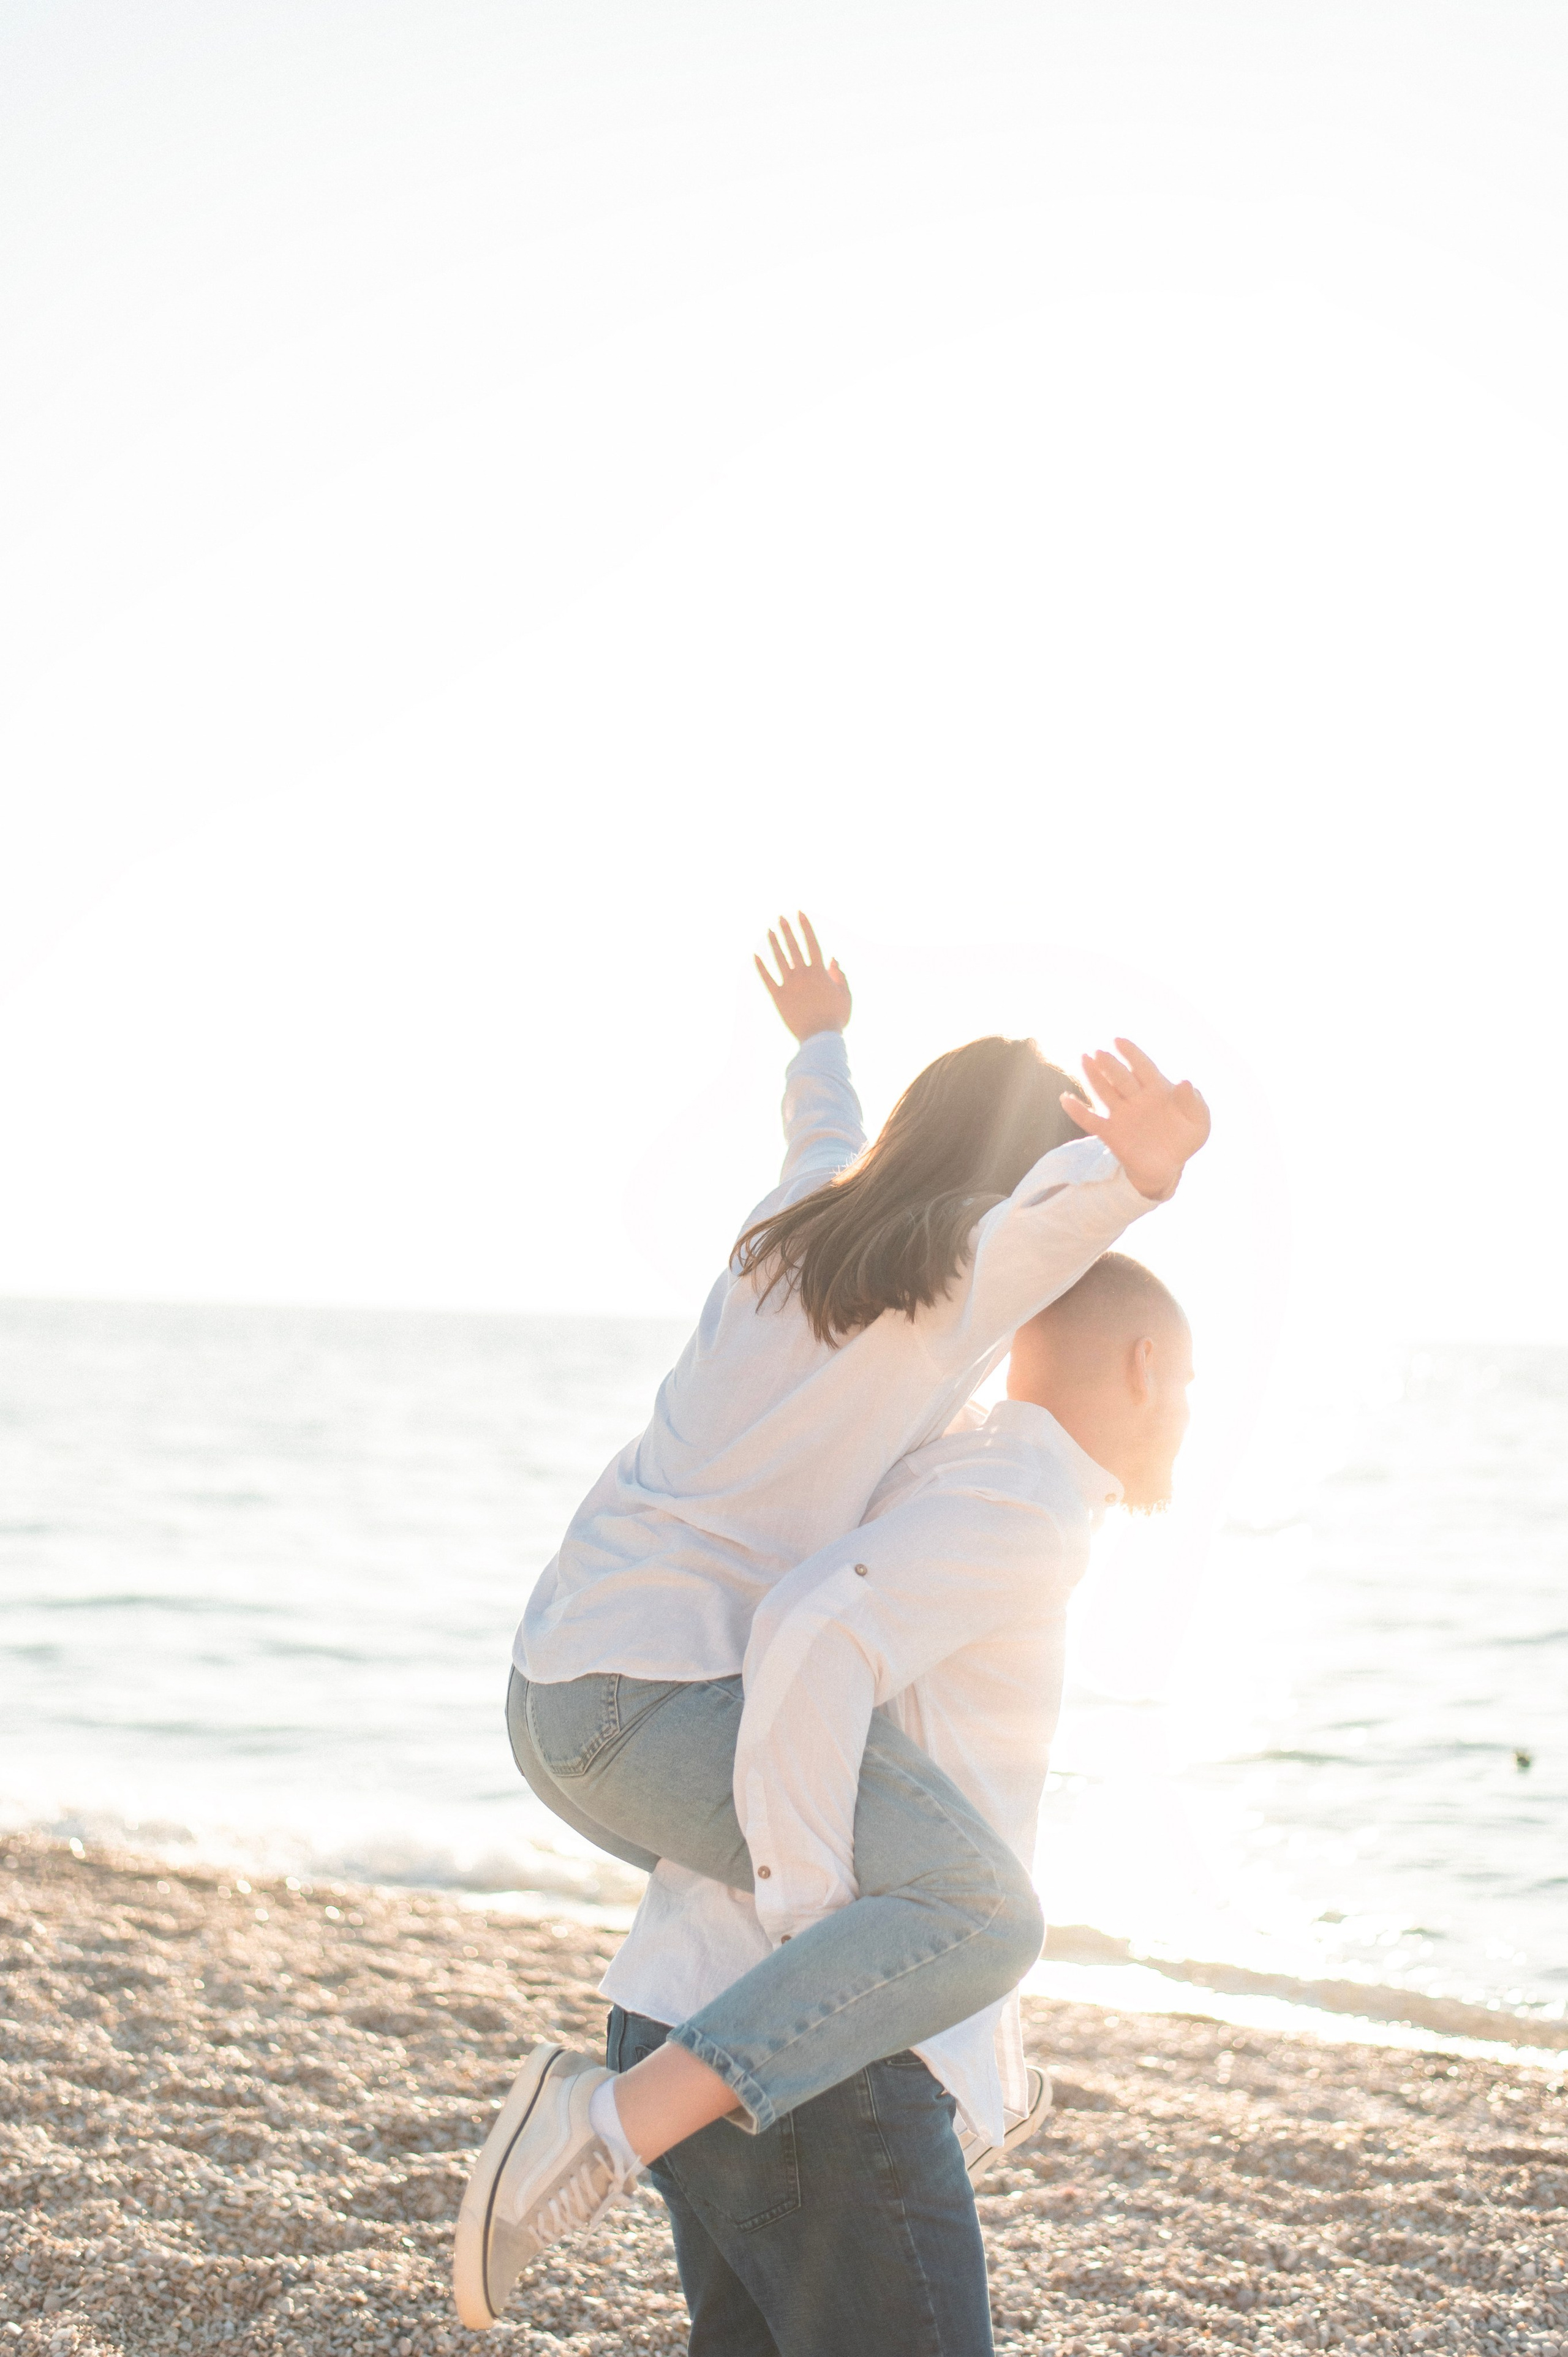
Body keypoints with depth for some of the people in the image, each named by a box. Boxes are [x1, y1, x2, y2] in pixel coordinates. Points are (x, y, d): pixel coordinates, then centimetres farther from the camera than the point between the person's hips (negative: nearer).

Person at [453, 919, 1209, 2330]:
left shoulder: (808, 1221, 17)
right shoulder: (965, 1275, -7)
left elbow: (823, 1127, 40)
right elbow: (1068, 1202, -30)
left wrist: (821, 1038, 60)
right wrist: (1145, 1169, -51)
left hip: (553, 1704, 10)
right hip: (663, 1697, -10)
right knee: (981, 1915, -24)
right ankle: (616, 2123, -28)